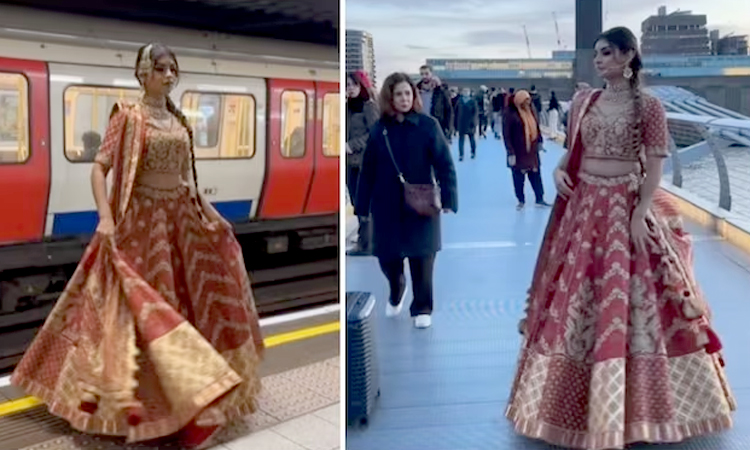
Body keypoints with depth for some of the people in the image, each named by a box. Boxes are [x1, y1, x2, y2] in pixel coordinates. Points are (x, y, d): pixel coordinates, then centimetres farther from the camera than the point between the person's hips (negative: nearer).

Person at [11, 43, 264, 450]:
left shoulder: (178, 120, 12)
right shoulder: (128, 116, -6)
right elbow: (99, 168, -11)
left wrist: (205, 212, 11)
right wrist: (105, 217, -22)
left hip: (180, 220, 7)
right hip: (141, 221, -6)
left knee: (186, 302, 9)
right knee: (145, 308, -6)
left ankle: (190, 399, 22)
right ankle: (131, 401, 4)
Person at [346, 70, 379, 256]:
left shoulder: (370, 106, -6)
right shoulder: (349, 106, 15)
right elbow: (345, 131, 16)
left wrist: (353, 145, -16)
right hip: (351, 161, 7)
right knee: (357, 202, 10)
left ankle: (365, 244, -2)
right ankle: (364, 241, 18)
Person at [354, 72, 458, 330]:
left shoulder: (428, 125, -5)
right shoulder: (379, 129, 2)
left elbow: (444, 165, -7)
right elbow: (368, 171, 4)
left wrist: (448, 199, -16)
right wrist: (362, 207, 3)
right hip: (387, 206, 2)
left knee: (421, 257, 3)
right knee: (387, 257, 9)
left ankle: (422, 309, 21)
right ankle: (396, 294, 41)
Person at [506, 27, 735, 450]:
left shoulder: (648, 106, -5)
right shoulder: (584, 100, 8)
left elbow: (656, 164, -8)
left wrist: (641, 211, -16)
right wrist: (560, 170, -4)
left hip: (626, 207, -4)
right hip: (583, 205, 4)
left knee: (628, 298, 0)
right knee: (575, 297, 7)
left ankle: (633, 401, 17)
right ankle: (577, 397, 23)